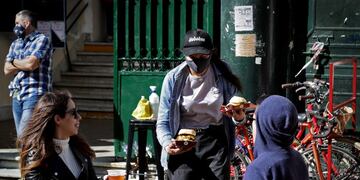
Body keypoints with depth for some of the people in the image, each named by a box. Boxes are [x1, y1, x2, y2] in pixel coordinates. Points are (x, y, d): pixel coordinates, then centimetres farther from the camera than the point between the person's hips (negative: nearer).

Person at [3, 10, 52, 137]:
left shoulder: (42, 40, -3)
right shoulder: (15, 44, 18)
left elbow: (31, 64, -17)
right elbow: (7, 70, 8)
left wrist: (14, 62, 2)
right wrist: (25, 63, -5)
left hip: (34, 95, -7)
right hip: (17, 96, 7)